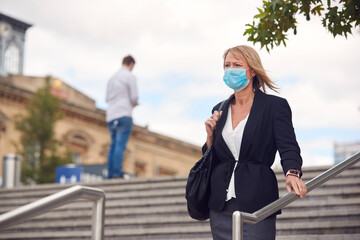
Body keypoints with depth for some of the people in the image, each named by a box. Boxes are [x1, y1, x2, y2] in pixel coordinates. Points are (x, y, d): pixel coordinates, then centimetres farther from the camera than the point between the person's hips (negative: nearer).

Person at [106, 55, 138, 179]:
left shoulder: (112, 78, 20)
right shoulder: (130, 77, -2)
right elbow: (134, 97, -8)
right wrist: (134, 103, 15)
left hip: (111, 116, 7)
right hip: (124, 115, -7)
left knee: (113, 145, 7)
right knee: (121, 144, -12)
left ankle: (111, 174, 1)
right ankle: (117, 172, -19)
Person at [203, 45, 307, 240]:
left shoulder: (275, 106, 0)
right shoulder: (220, 111, 14)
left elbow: (288, 147, -11)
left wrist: (292, 173, -31)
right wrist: (210, 135, 2)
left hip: (257, 204, -5)